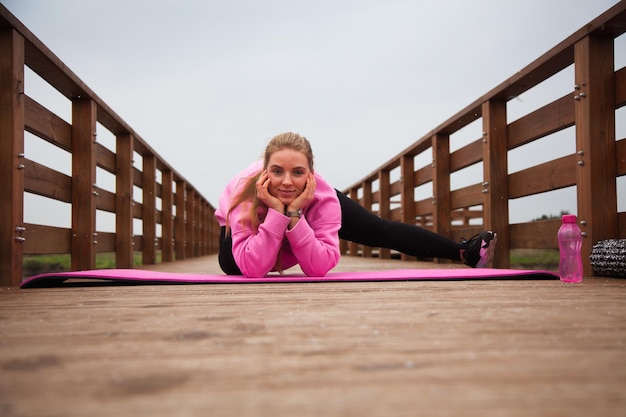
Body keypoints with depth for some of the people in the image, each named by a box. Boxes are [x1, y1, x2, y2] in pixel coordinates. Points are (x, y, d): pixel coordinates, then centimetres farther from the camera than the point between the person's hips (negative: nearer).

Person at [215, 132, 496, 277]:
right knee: (230, 265, -16)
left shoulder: (321, 195, -40)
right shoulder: (245, 191, -43)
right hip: (250, 218, 1)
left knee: (380, 231, -3)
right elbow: (252, 269, -47)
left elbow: (320, 267, -43)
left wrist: (295, 214, -53)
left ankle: (465, 251, 12)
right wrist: (277, 212, -56)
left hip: (307, 207, 0)